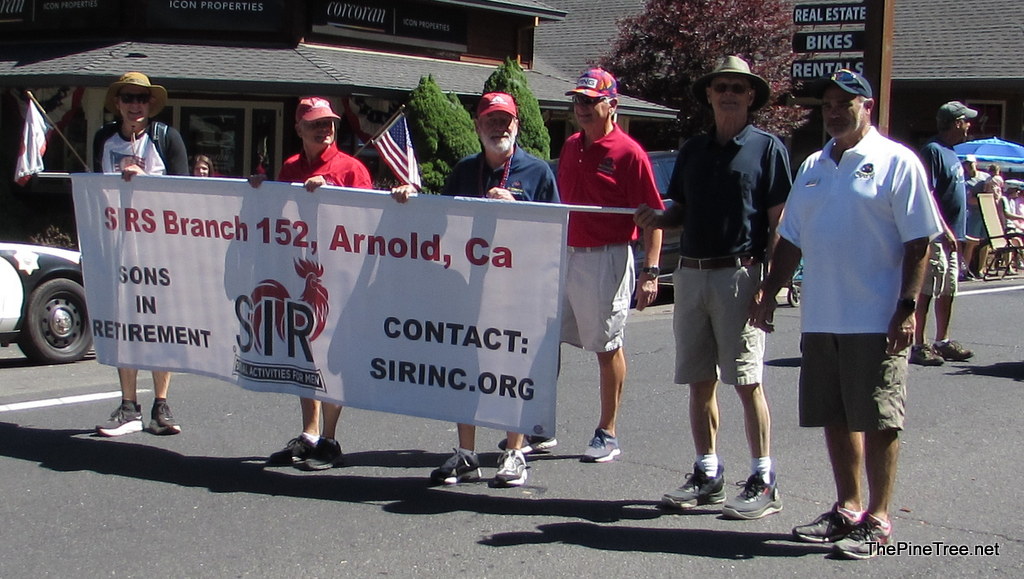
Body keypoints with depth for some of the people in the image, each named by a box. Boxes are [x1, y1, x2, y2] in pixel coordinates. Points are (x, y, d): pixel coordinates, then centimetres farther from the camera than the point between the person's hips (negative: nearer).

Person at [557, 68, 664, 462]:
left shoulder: (628, 152, -9)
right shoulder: (570, 147, 13)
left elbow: (653, 216, -11)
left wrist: (650, 271, -19)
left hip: (606, 260, -7)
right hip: (563, 255, 7)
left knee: (608, 348, 2)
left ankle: (608, 435, 12)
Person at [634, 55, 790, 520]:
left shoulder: (767, 147, 0)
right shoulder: (693, 150, 17)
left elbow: (779, 220, -4)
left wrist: (768, 282, -13)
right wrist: (657, 219, -1)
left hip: (738, 274, -6)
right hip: (690, 273, 6)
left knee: (747, 381, -5)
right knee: (699, 381, 9)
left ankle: (763, 481, 2)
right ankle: (707, 474, 18)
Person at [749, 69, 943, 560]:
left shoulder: (896, 162, -4)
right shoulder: (813, 167, 15)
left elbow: (918, 243, -8)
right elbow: (791, 240, 19)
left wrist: (907, 308, -14)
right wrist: (769, 292, 11)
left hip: (877, 321, -6)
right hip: (820, 318, 6)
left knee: (878, 421, -1)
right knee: (836, 419, 12)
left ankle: (877, 519, 8)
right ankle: (848, 509, 24)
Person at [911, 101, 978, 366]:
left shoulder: (951, 154, 17)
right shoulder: (933, 151, -13)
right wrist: (946, 231, -22)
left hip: (951, 236, 10)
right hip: (936, 237, -10)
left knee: (947, 291, 14)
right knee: (926, 290, -7)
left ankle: (942, 342, 22)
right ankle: (918, 346, -4)